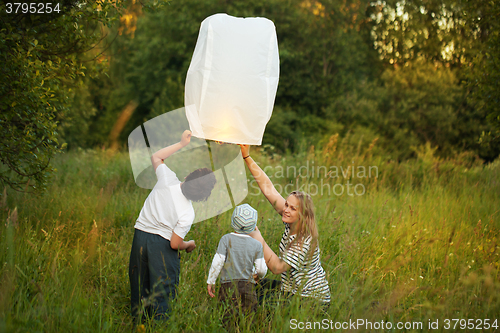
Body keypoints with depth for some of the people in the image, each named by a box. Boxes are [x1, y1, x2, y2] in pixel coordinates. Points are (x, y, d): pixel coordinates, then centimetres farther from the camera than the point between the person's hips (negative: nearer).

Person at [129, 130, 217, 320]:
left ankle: (137, 321, 29)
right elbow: (175, 243, -16)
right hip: (161, 246, -6)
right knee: (163, 291, 5)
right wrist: (189, 245, 6)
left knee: (139, 287, 17)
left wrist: (181, 144, 9)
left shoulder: (168, 180, -12)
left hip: (140, 235, 6)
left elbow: (156, 157, 8)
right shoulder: (188, 214, -21)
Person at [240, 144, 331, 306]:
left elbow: (277, 268, -31)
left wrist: (259, 240, -28)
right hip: (292, 289, 8)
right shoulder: (291, 223, -4)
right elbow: (268, 188, -6)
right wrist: (247, 157, -9)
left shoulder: (304, 241, -26)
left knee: (257, 299, -17)